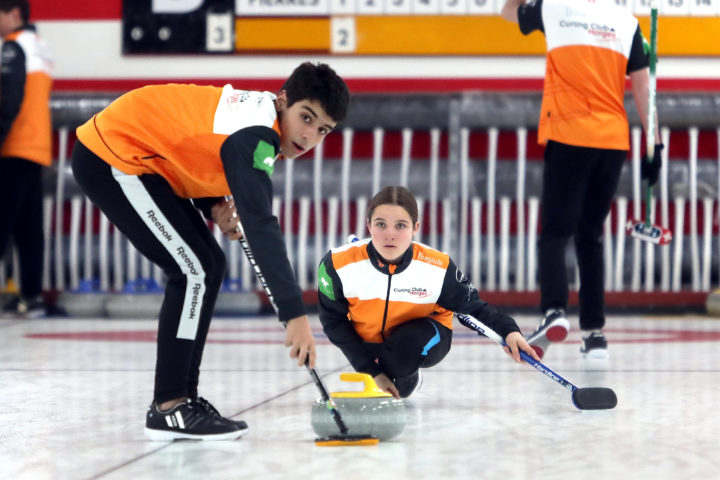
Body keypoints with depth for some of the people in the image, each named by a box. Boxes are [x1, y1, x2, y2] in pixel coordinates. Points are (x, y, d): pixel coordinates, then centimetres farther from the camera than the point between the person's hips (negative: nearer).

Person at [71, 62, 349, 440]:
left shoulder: (260, 113, 3)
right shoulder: (254, 134, -25)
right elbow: (260, 225, -35)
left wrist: (215, 206, -2)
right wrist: (294, 315, -38)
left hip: (135, 157, 10)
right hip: (110, 158, -10)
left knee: (207, 266, 10)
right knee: (195, 270, -13)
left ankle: (179, 396, 15)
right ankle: (168, 408, -7)